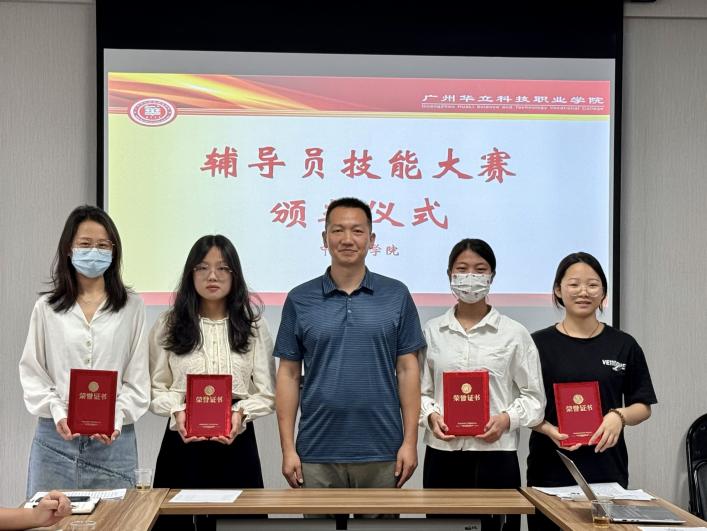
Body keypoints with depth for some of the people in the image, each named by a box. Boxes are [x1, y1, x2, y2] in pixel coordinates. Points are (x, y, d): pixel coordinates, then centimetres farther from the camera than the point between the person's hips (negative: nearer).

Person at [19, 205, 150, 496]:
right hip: (56, 436, 1)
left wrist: (118, 419, -11)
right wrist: (57, 413, -9)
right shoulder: (46, 308, 8)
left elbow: (138, 377, 3)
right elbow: (32, 371, 6)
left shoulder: (132, 306, 5)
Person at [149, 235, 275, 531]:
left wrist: (241, 412, -16)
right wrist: (177, 411, -16)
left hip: (236, 443, 0)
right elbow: (156, 387, 4)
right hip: (182, 443, 0)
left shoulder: (254, 327, 7)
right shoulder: (168, 326, 7)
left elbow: (267, 393, 3)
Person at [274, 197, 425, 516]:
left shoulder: (396, 296, 3)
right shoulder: (300, 300, 3)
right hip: (317, 453, 0)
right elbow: (289, 375, 4)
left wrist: (410, 441, -3)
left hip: (382, 452, 0)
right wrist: (288, 448, -1)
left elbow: (407, 369, 3)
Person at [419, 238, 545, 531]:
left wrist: (507, 418, -12)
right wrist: (431, 416, -9)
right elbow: (420, 390, 11)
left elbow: (533, 397, 5)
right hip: (443, 455, 1)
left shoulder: (514, 333, 4)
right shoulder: (431, 331, 8)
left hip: (496, 454, -1)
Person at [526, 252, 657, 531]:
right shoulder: (538, 344, 1)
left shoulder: (624, 346, 6)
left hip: (607, 471, 1)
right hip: (551, 470, -1)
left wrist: (619, 416, -12)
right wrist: (548, 429, -16)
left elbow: (643, 406, 9)